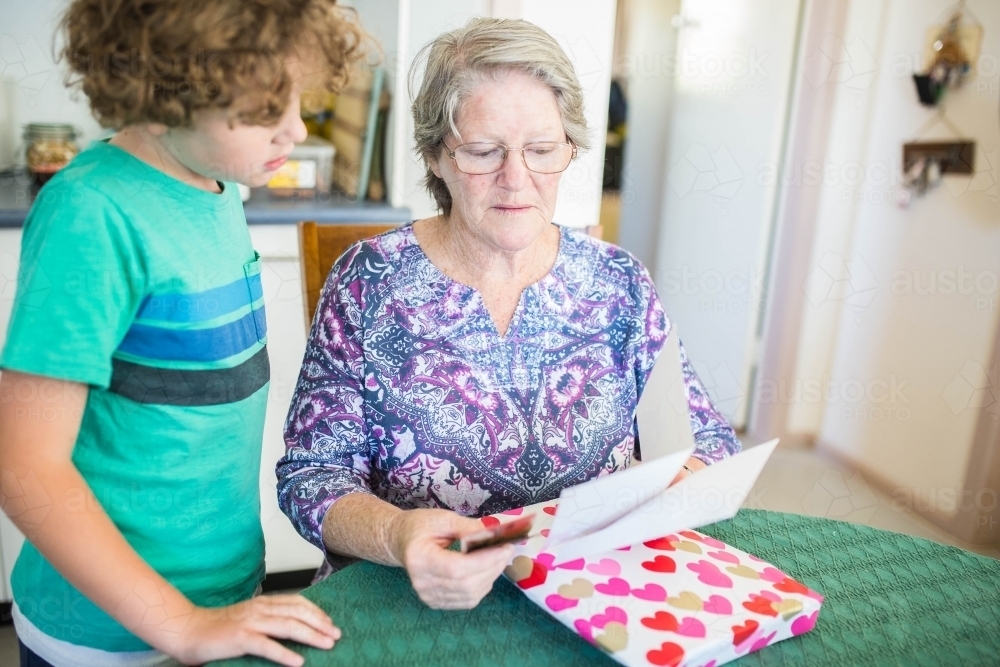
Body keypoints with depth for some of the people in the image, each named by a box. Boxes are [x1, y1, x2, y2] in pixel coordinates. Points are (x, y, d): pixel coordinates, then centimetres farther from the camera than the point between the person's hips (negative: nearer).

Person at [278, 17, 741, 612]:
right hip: (410, 608, -1)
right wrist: (395, 536, -28)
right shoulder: (370, 282, -6)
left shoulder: (619, 284, 1)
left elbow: (711, 442, 4)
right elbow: (313, 473, -7)